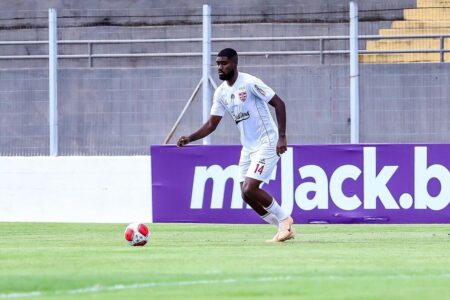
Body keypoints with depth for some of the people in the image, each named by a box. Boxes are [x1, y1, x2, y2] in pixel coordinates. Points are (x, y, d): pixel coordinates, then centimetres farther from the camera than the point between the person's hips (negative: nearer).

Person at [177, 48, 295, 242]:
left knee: (249, 190, -18)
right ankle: (284, 227, 15)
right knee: (247, 195, 2)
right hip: (248, 147, 8)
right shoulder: (221, 93, 6)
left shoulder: (249, 83, -16)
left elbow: (279, 104, -14)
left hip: (266, 144, -8)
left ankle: (284, 219, 2)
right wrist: (189, 139, -5)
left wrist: (282, 137, -20)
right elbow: (212, 124, 10)